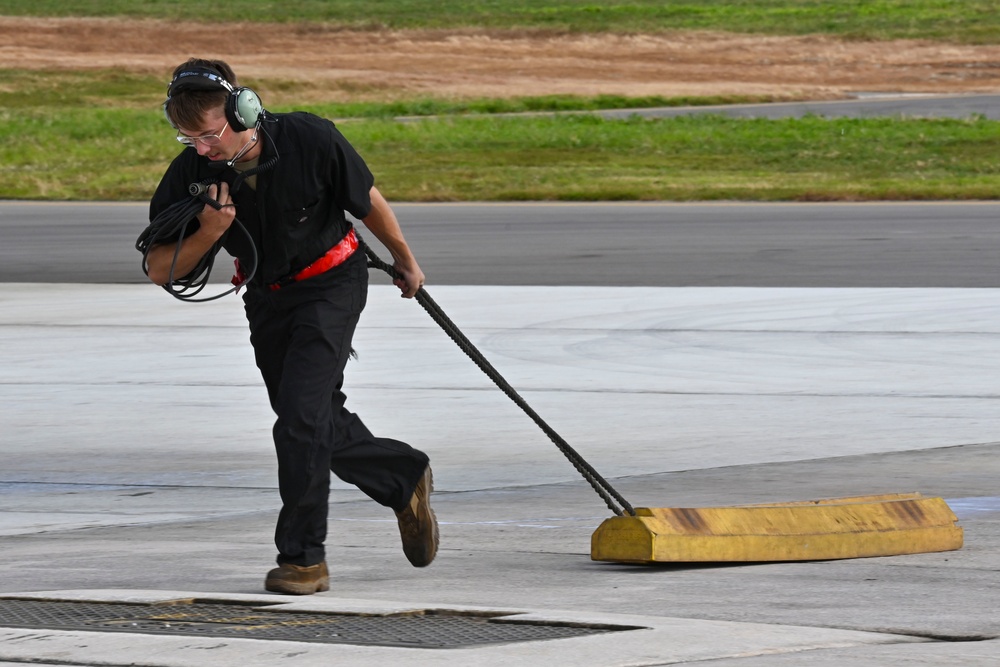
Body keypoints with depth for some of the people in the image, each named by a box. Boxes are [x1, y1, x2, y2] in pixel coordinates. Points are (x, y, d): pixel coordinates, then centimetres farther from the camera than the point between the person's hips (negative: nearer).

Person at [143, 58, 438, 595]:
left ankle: (303, 557, -8)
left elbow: (368, 202, -7)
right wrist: (207, 234, -32)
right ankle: (407, 480, 36)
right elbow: (159, 271, -14)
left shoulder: (311, 141, -26)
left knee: (300, 415, -16)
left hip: (332, 284, -5)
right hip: (267, 298, 5)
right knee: (318, 422, 11)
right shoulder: (192, 173, -18)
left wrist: (405, 262, 7)